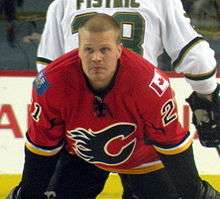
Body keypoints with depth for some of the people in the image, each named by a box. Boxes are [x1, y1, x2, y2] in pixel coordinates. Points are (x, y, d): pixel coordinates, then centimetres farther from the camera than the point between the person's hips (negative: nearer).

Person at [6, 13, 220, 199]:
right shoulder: (52, 82, -31)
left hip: (143, 158, -1)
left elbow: (172, 143, -24)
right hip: (81, 154, 1)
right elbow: (41, 145, -17)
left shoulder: (149, 83, -36)